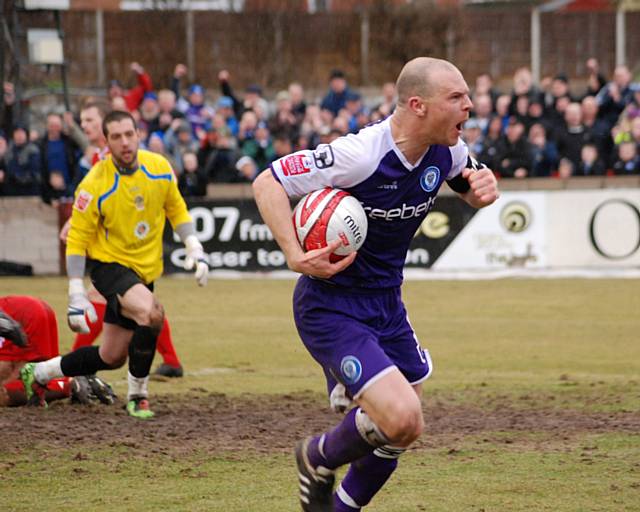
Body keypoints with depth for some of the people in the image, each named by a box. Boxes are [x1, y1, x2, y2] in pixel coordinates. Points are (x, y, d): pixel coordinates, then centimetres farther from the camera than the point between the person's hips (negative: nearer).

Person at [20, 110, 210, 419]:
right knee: (151, 312, -34)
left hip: (145, 270, 6)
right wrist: (76, 295, -17)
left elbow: (176, 210, 11)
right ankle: (137, 395, -14)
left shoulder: (160, 168, -7)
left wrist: (195, 250, -1)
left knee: (112, 358, 11)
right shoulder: (94, 185, -20)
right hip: (109, 265, -6)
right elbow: (77, 239, -13)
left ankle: (38, 373, 33)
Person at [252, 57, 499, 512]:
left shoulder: (445, 152, -4)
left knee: (399, 432, 13)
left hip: (387, 304, 8)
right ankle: (319, 458, 10)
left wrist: (483, 188, -6)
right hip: (331, 307, -8)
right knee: (403, 419, -21)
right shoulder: (360, 154, -26)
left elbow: (472, 185, 19)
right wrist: (295, 255, -30)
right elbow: (268, 182, -20)